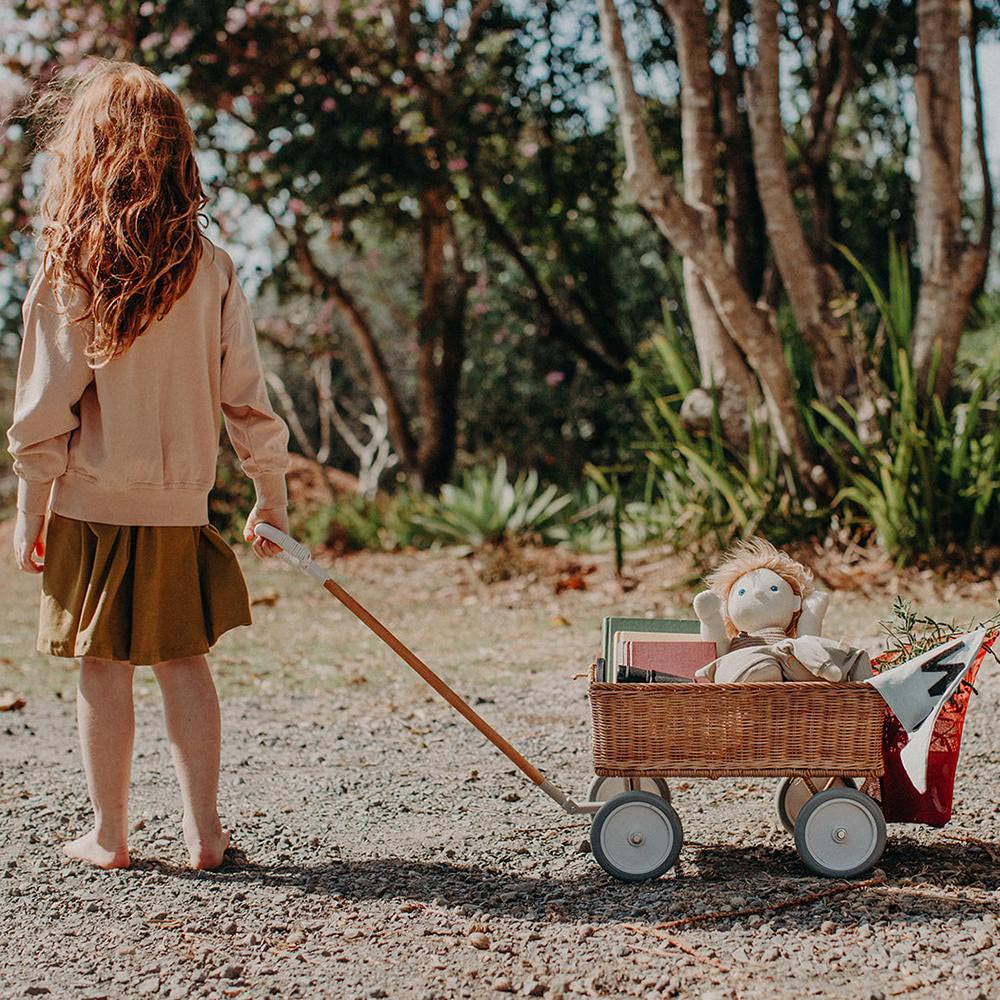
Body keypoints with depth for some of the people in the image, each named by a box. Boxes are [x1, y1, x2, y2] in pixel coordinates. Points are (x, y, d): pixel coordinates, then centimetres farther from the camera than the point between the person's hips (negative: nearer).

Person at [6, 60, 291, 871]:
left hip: (91, 501, -2)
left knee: (103, 668, 7)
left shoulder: (69, 270, -9)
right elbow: (246, 394, 0)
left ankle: (109, 836, 15)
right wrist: (271, 497, 9)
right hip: (180, 502, 2)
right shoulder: (210, 268, -2)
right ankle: (205, 829, 14)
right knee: (184, 661, 12)